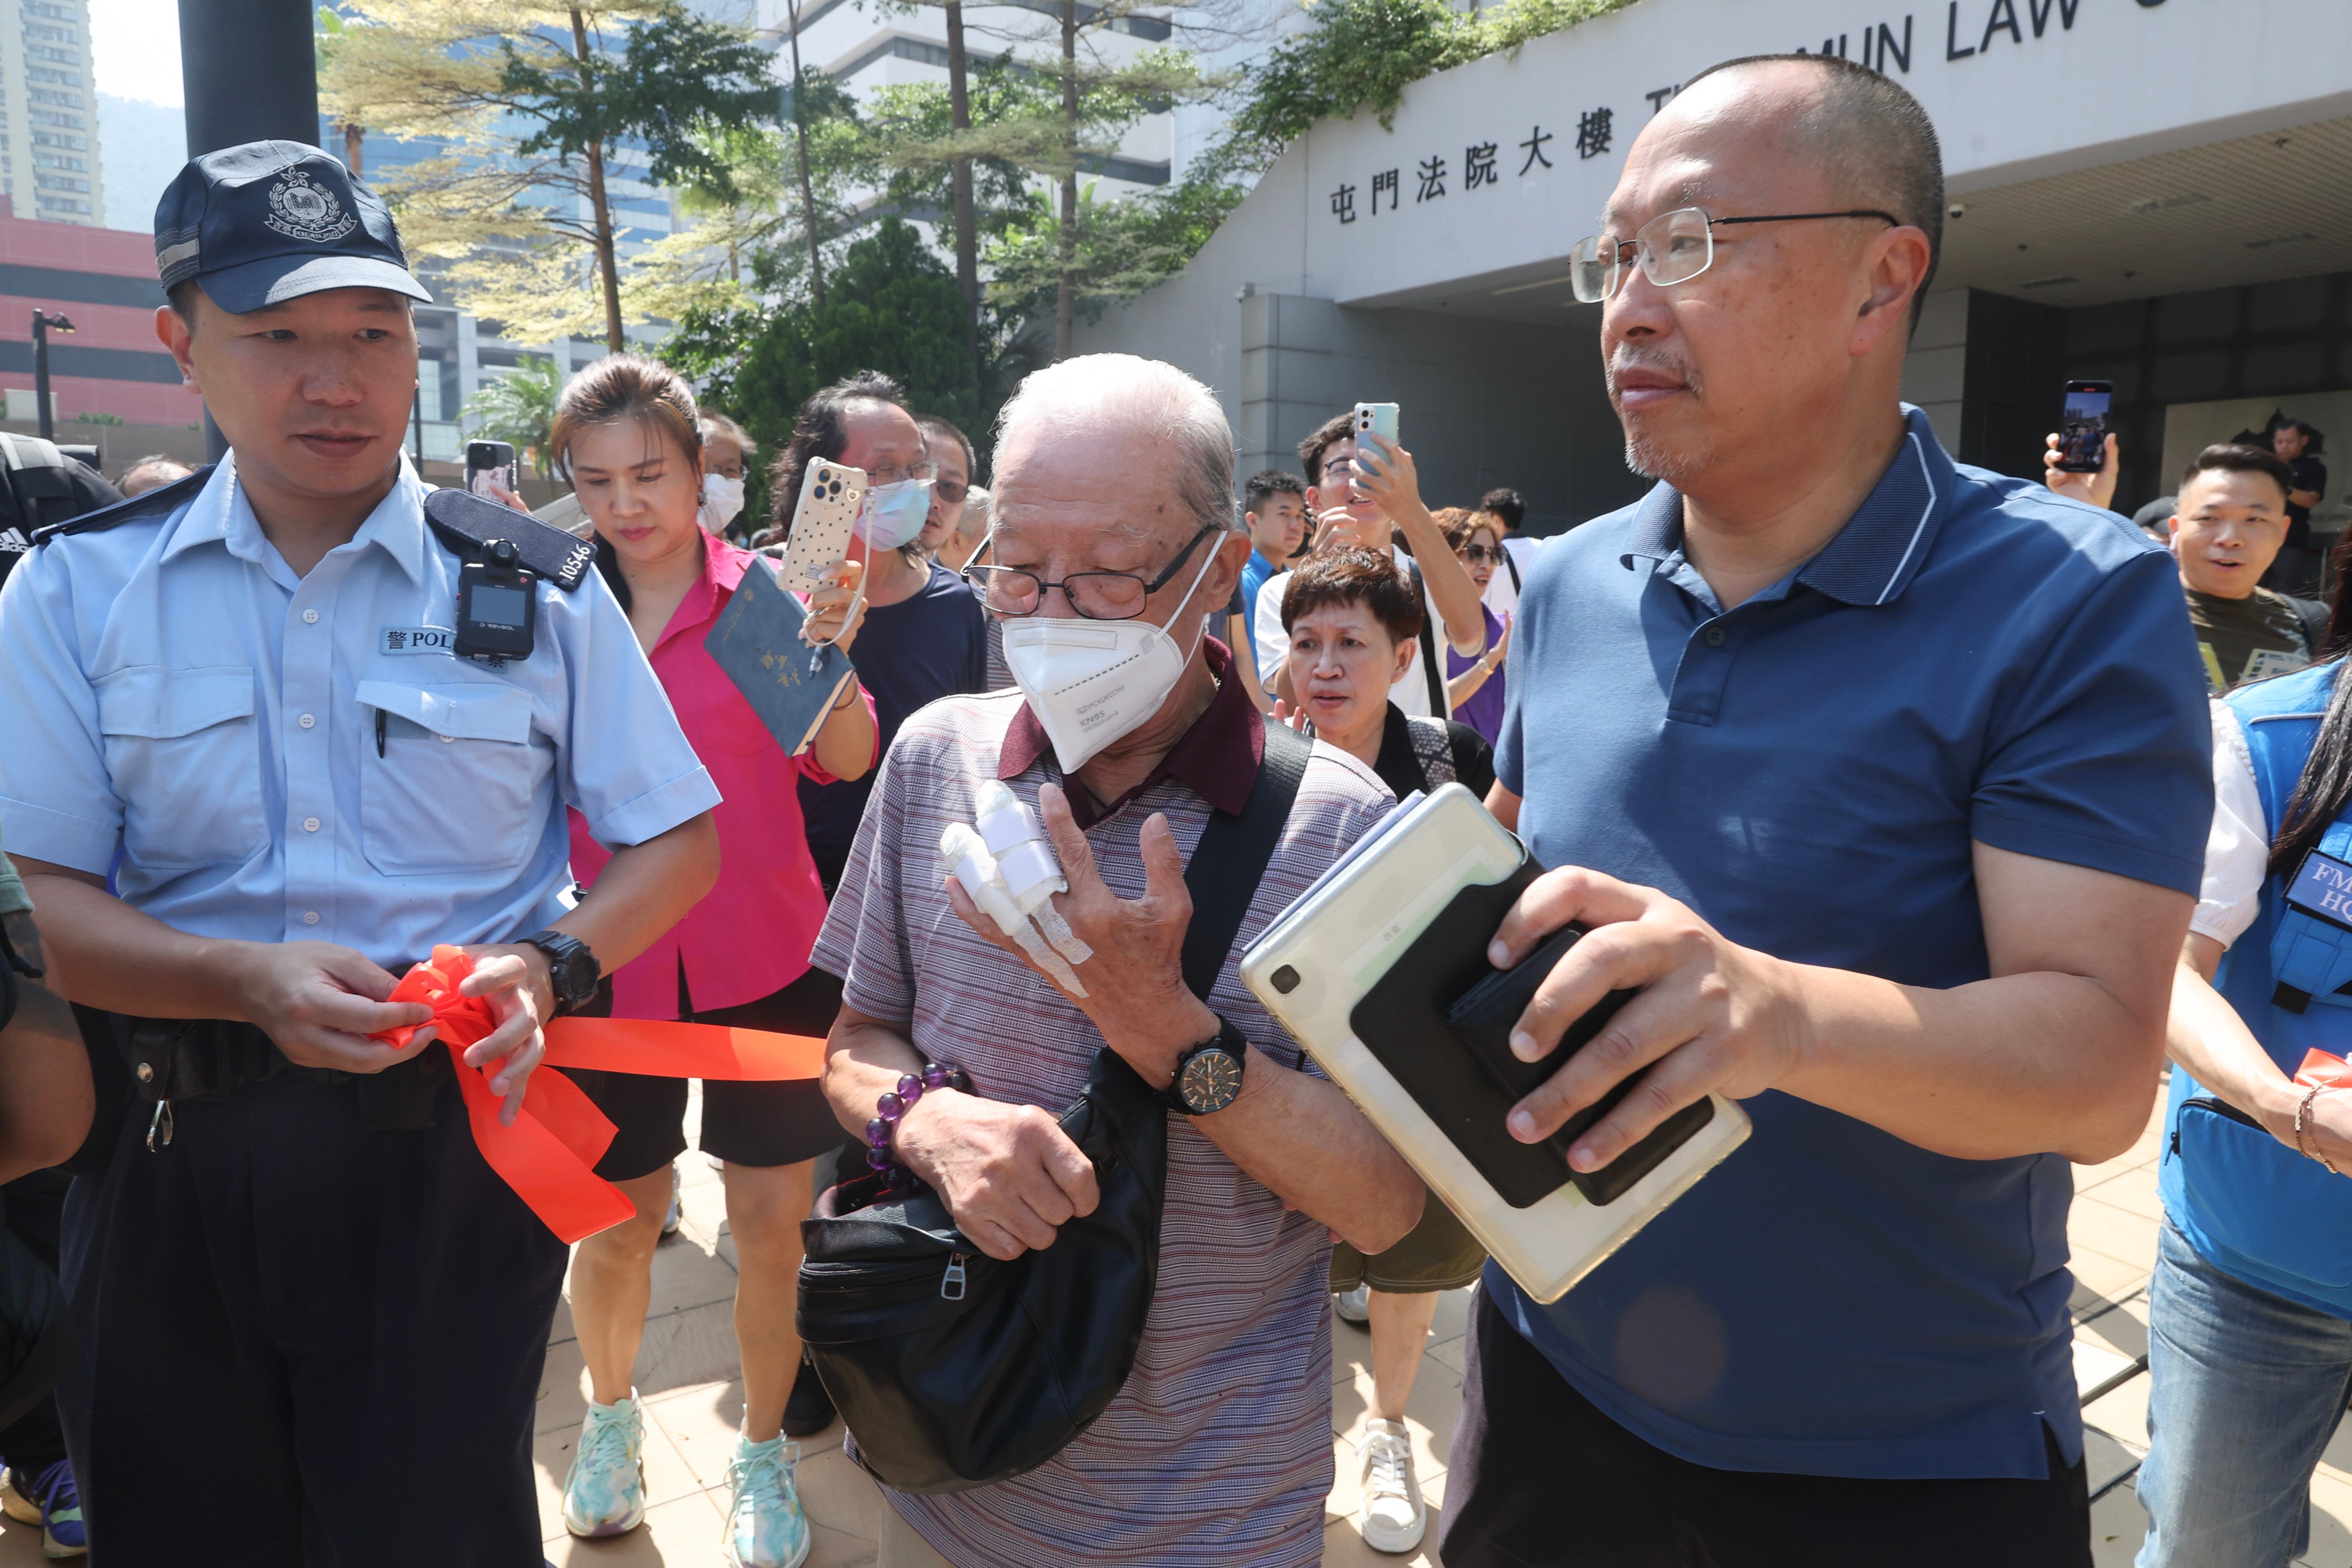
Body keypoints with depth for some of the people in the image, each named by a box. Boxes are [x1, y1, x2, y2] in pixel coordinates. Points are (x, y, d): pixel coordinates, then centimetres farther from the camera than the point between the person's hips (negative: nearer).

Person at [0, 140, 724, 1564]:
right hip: (177, 1156, 2)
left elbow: (680, 837, 2)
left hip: (455, 1141, -1)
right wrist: (251, 982, -20)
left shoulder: (536, 588, -1)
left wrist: (552, 966, -16)